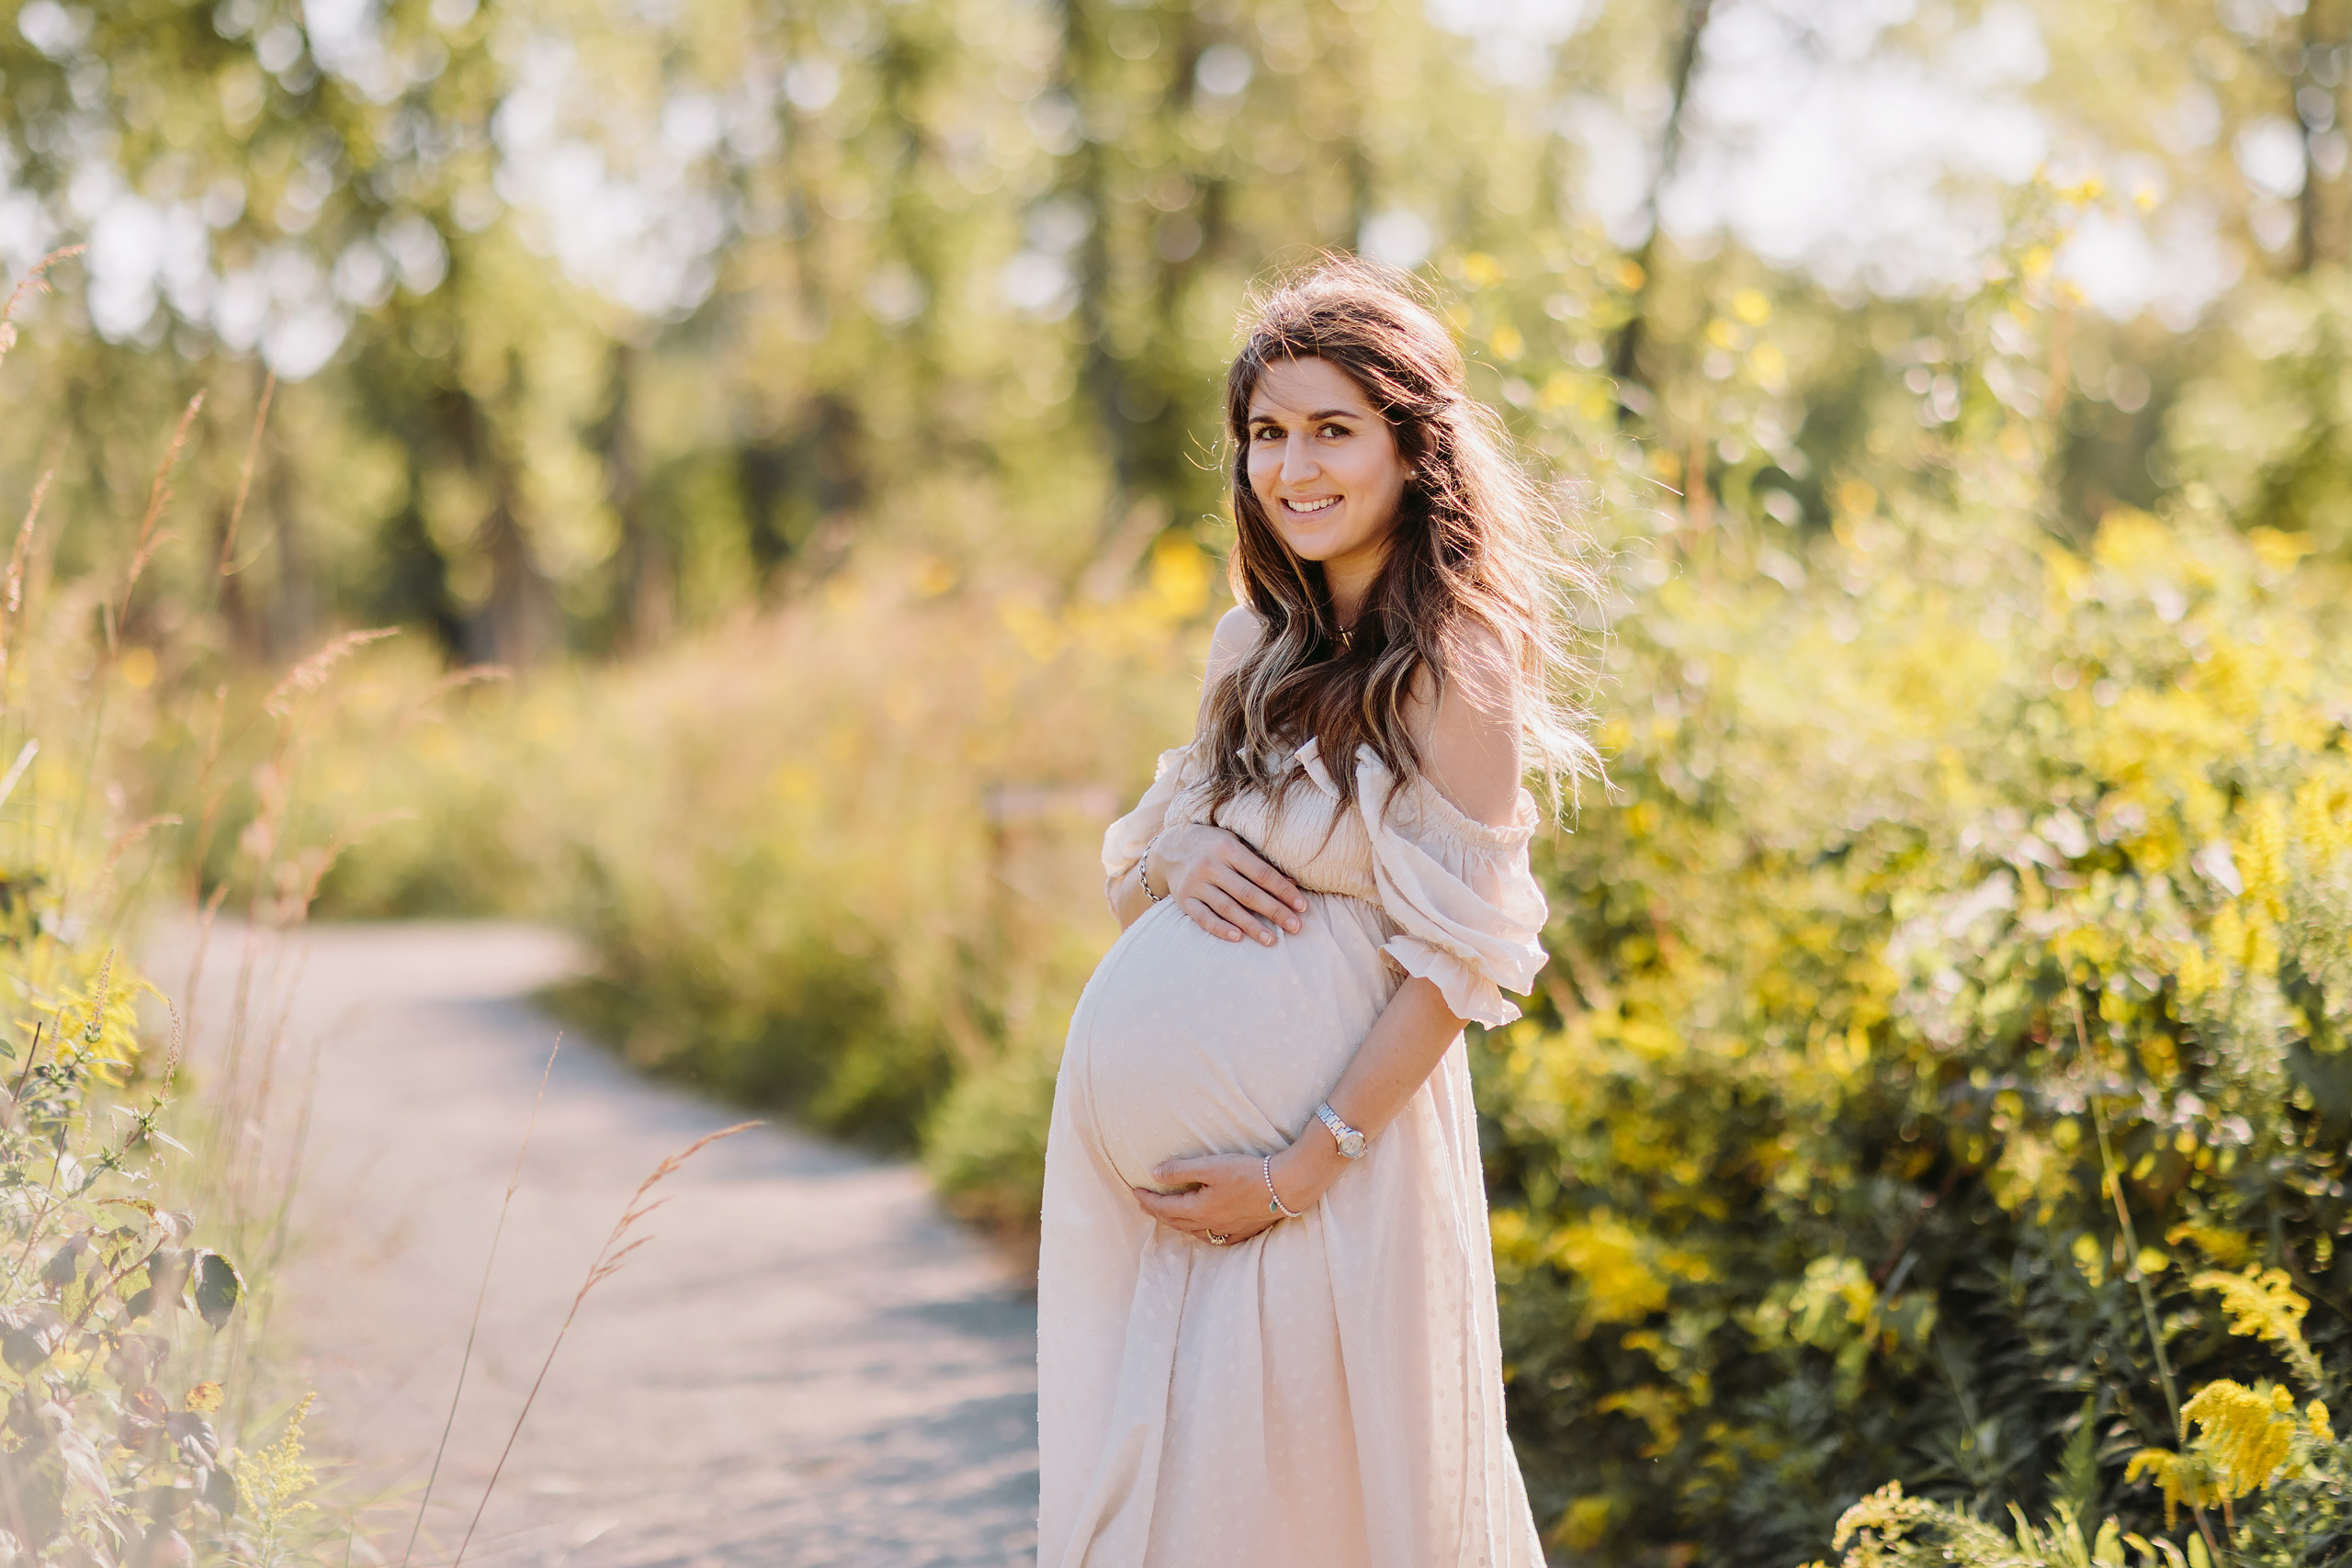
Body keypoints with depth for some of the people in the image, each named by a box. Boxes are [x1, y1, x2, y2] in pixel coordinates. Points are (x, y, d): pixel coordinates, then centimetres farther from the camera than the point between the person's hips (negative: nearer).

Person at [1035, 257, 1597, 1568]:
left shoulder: (1453, 663, -11)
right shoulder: (1257, 642, 11)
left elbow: (1458, 963, -14)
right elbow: (1136, 853, 18)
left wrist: (1296, 1175, -16)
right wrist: (1174, 857, -6)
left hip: (1325, 1133, -7)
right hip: (1135, 1111, 7)